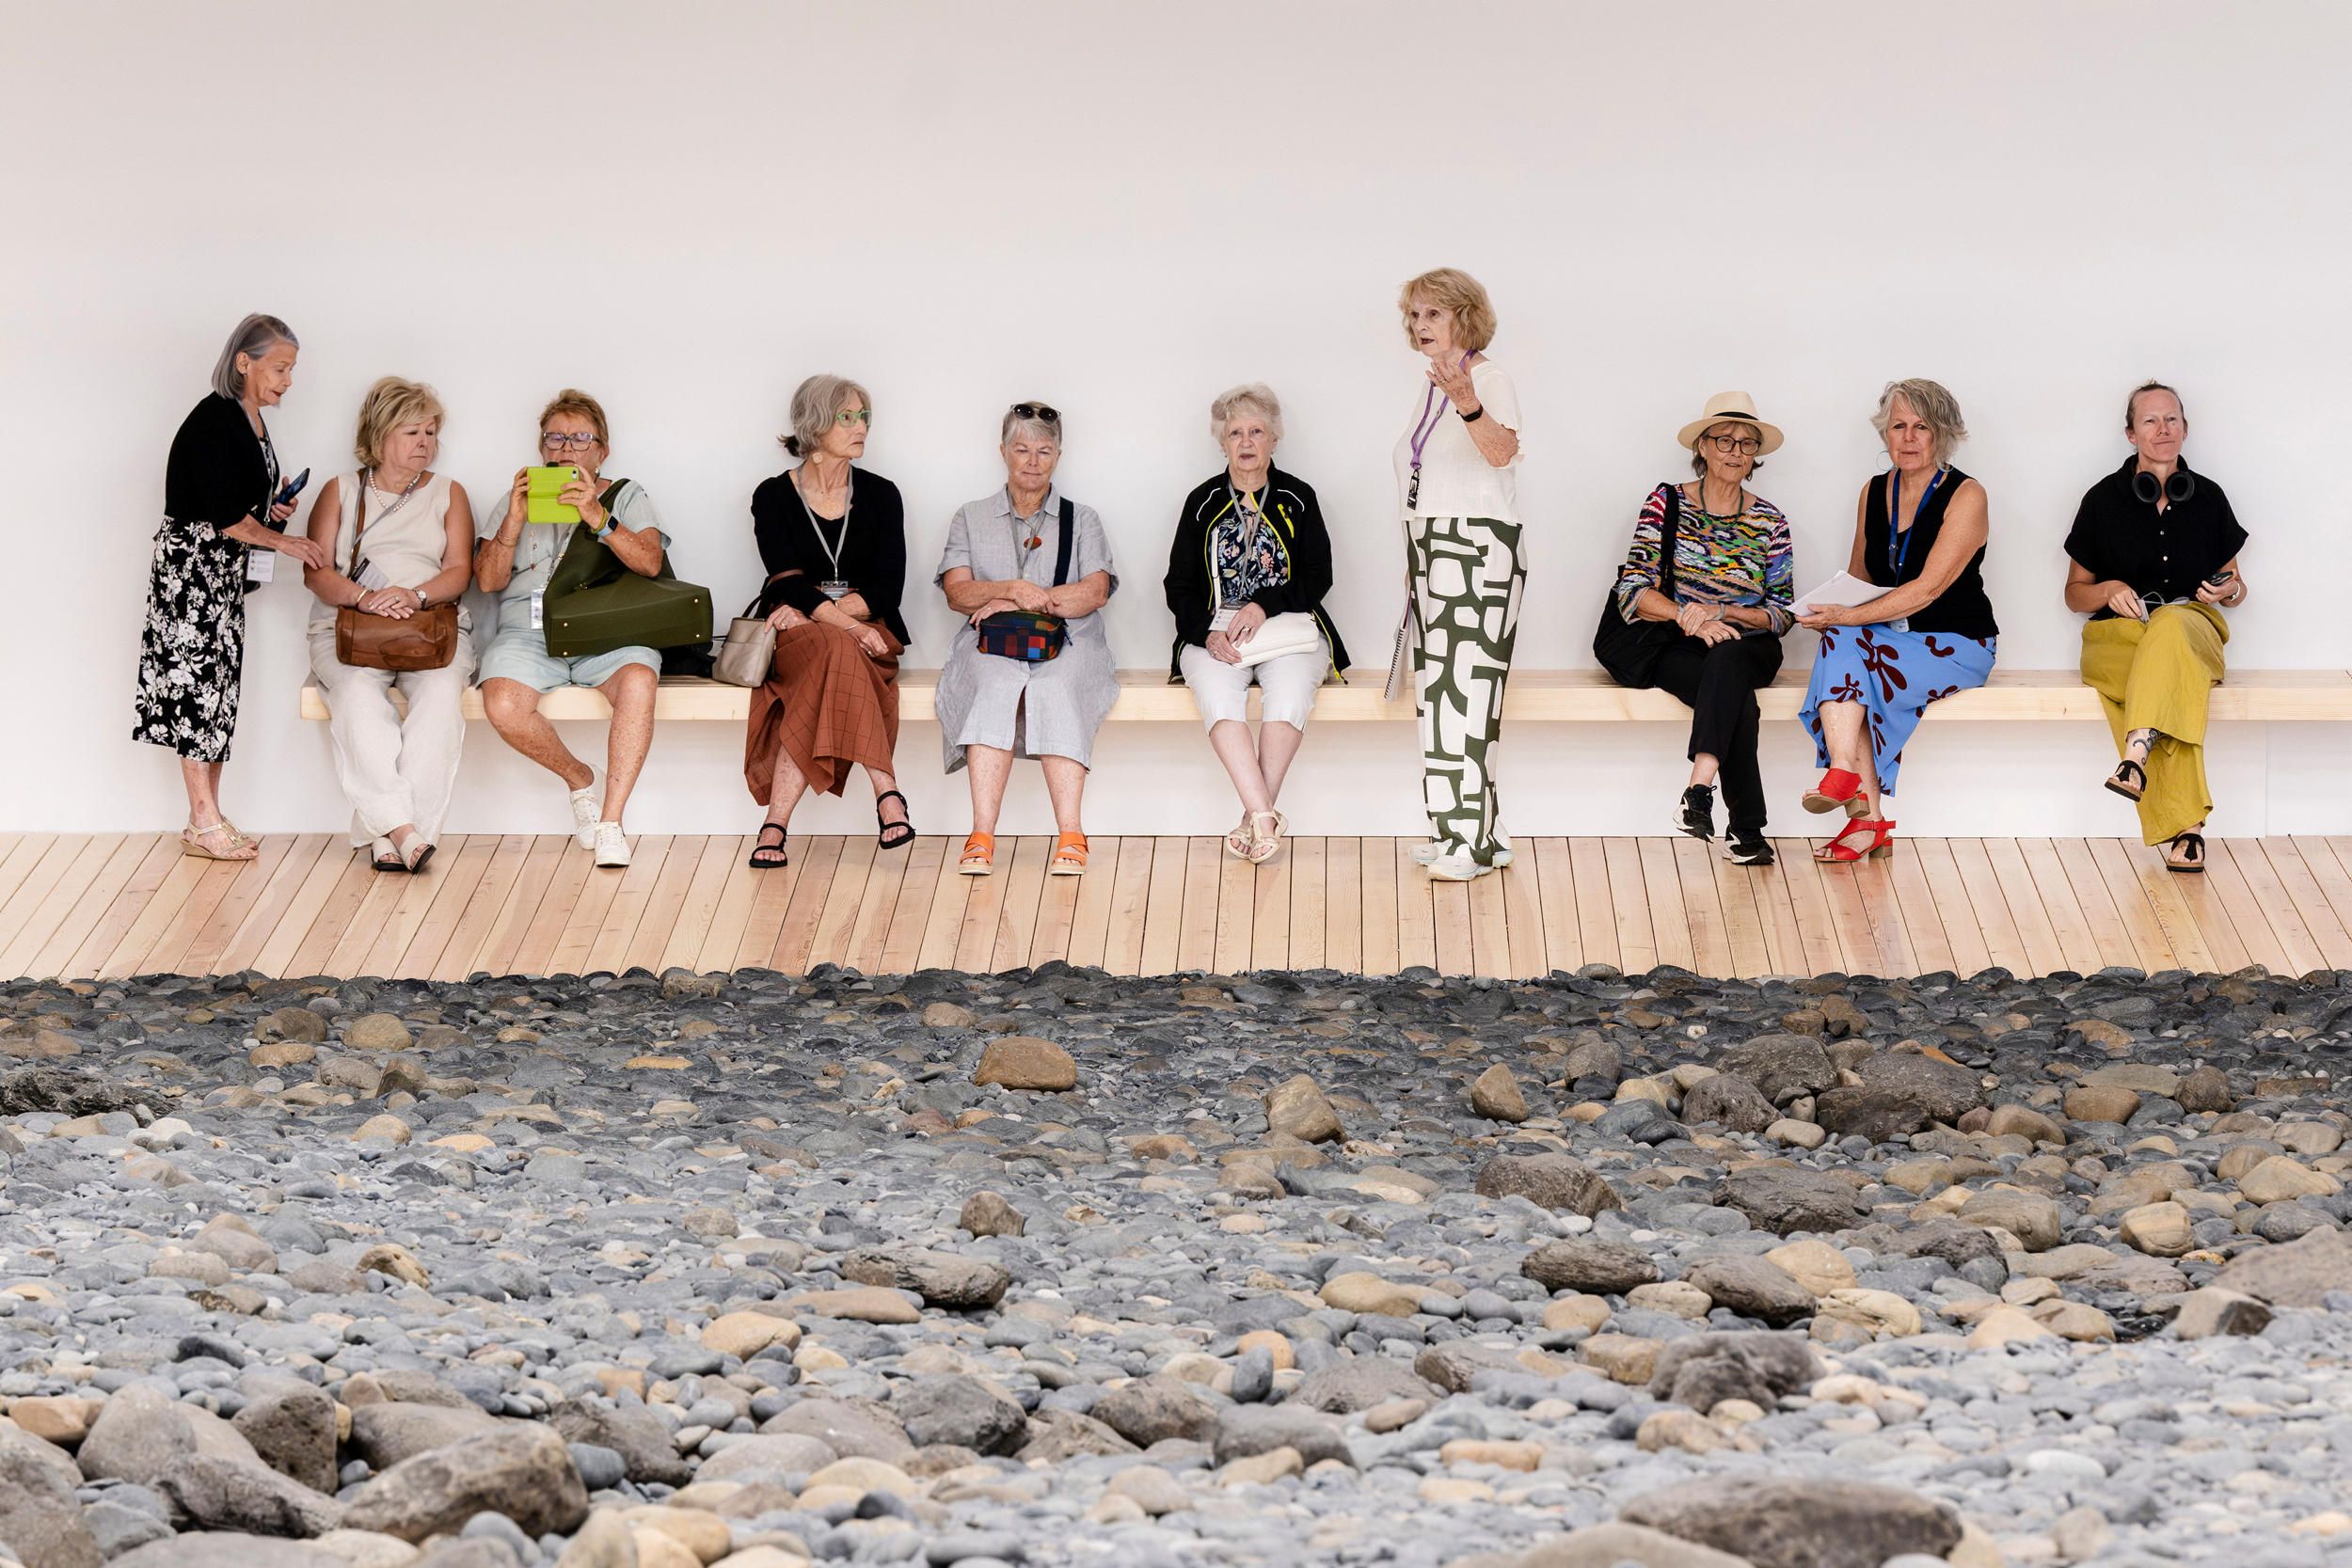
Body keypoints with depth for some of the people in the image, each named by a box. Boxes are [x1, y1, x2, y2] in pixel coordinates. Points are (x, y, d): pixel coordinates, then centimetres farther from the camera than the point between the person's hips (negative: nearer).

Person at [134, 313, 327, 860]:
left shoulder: (252, 419, 11)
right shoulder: (212, 421, -18)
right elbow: (221, 516, -21)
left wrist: (271, 509, 5)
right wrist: (282, 541, -12)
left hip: (224, 569, 9)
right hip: (190, 565, -9)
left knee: (218, 686, 8)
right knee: (198, 679, -7)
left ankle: (208, 820, 10)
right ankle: (204, 822, -5)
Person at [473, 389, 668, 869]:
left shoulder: (626, 496, 17)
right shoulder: (516, 502, 22)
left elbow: (650, 563, -2)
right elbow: (489, 580, 9)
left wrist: (600, 519, -16)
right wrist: (515, 521, -6)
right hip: (528, 628, 1)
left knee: (638, 683, -37)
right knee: (503, 705, -32)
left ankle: (610, 823, -30)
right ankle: (580, 778, -3)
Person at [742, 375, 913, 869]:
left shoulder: (880, 495, 10)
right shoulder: (773, 497, 4)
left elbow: (887, 587, 0)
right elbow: (789, 583, -9)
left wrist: (811, 612, -14)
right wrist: (846, 626, -26)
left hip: (867, 629, 1)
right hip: (793, 634, -1)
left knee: (831, 658, -34)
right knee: (837, 652, -36)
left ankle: (777, 823, -38)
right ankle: (885, 790, -39)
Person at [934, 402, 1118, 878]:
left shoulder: (1082, 520, 20)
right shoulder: (971, 518, 21)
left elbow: (1095, 591, 2)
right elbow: (957, 592, 6)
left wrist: (1020, 601, -7)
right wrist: (1015, 589, -13)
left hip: (1066, 646, 0)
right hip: (991, 646, 0)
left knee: (1055, 689, -36)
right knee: (998, 686, -36)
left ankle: (1070, 838, -44)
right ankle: (981, 838, -46)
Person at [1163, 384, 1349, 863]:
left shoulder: (1298, 498, 12)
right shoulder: (1203, 501, 14)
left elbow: (1318, 578, 5)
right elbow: (1179, 586, 9)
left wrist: (1264, 605, -12)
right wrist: (1208, 634, -10)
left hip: (1288, 626, 0)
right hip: (1216, 631, 1)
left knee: (1291, 686, -35)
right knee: (1216, 689, -34)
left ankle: (1254, 818, -34)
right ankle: (1265, 818, -42)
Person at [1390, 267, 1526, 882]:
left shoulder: (1491, 380, -10)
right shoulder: (1430, 386, 16)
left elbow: (1502, 450, -31)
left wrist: (1469, 405, -50)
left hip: (1479, 548, -9)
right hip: (1430, 548, 9)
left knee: (1463, 687, -13)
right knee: (1440, 687, 8)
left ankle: (1474, 840, -13)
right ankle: (1460, 831, 14)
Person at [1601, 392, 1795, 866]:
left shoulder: (1769, 522, 11)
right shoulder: (1666, 503, 6)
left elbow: (1781, 614, 6)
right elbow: (1633, 591, -3)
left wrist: (1720, 612, -12)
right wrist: (1687, 617, -21)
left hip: (1745, 649, 1)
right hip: (1673, 648, -1)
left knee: (1726, 660, -38)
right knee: (1735, 697, -35)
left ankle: (1700, 785, -54)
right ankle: (1747, 831, -41)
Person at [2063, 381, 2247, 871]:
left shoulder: (2208, 498, 12)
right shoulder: (2104, 500, 7)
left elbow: (2233, 585, 21)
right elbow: (2075, 595, 12)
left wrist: (2229, 590, -4)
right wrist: (2109, 590, -10)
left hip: (2194, 628, 1)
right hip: (2117, 634, -1)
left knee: (2170, 625, -40)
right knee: (2176, 679, -37)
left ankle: (2139, 747, -53)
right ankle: (2184, 827, -43)